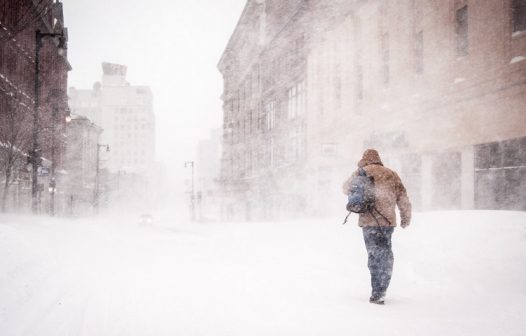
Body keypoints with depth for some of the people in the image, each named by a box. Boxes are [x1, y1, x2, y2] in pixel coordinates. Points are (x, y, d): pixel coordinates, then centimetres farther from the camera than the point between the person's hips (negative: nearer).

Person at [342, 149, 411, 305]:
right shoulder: (392, 175, 11)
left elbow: (346, 189, 15)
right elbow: (403, 199, 11)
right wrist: (406, 219, 22)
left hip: (370, 221, -3)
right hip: (388, 221, 3)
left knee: (375, 256, 0)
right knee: (386, 256, 13)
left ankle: (377, 293, -4)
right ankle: (381, 292, 17)